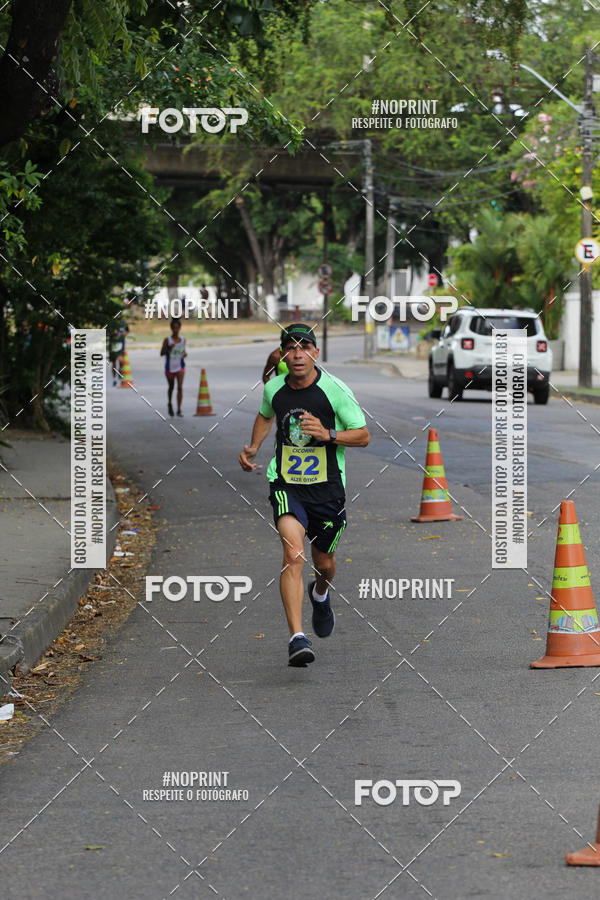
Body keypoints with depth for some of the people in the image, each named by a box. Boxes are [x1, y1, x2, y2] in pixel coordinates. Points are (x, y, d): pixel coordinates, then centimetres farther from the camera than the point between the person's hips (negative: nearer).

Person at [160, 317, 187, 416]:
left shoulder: (183, 340, 3)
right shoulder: (167, 340, -6)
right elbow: (162, 353, -6)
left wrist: (185, 354, -4)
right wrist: (169, 348, -23)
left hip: (180, 366, 1)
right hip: (170, 367, -1)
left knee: (180, 387, -12)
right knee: (171, 387, 15)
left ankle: (179, 409, -13)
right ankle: (170, 404, 40)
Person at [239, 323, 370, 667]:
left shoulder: (335, 389, -11)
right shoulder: (274, 388, 0)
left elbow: (363, 435, -5)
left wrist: (328, 434, -21)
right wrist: (253, 448, 10)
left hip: (327, 488, 0)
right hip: (286, 485, 0)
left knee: (324, 564, 16)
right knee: (293, 554, -23)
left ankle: (320, 595, 55)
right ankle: (297, 638, -28)